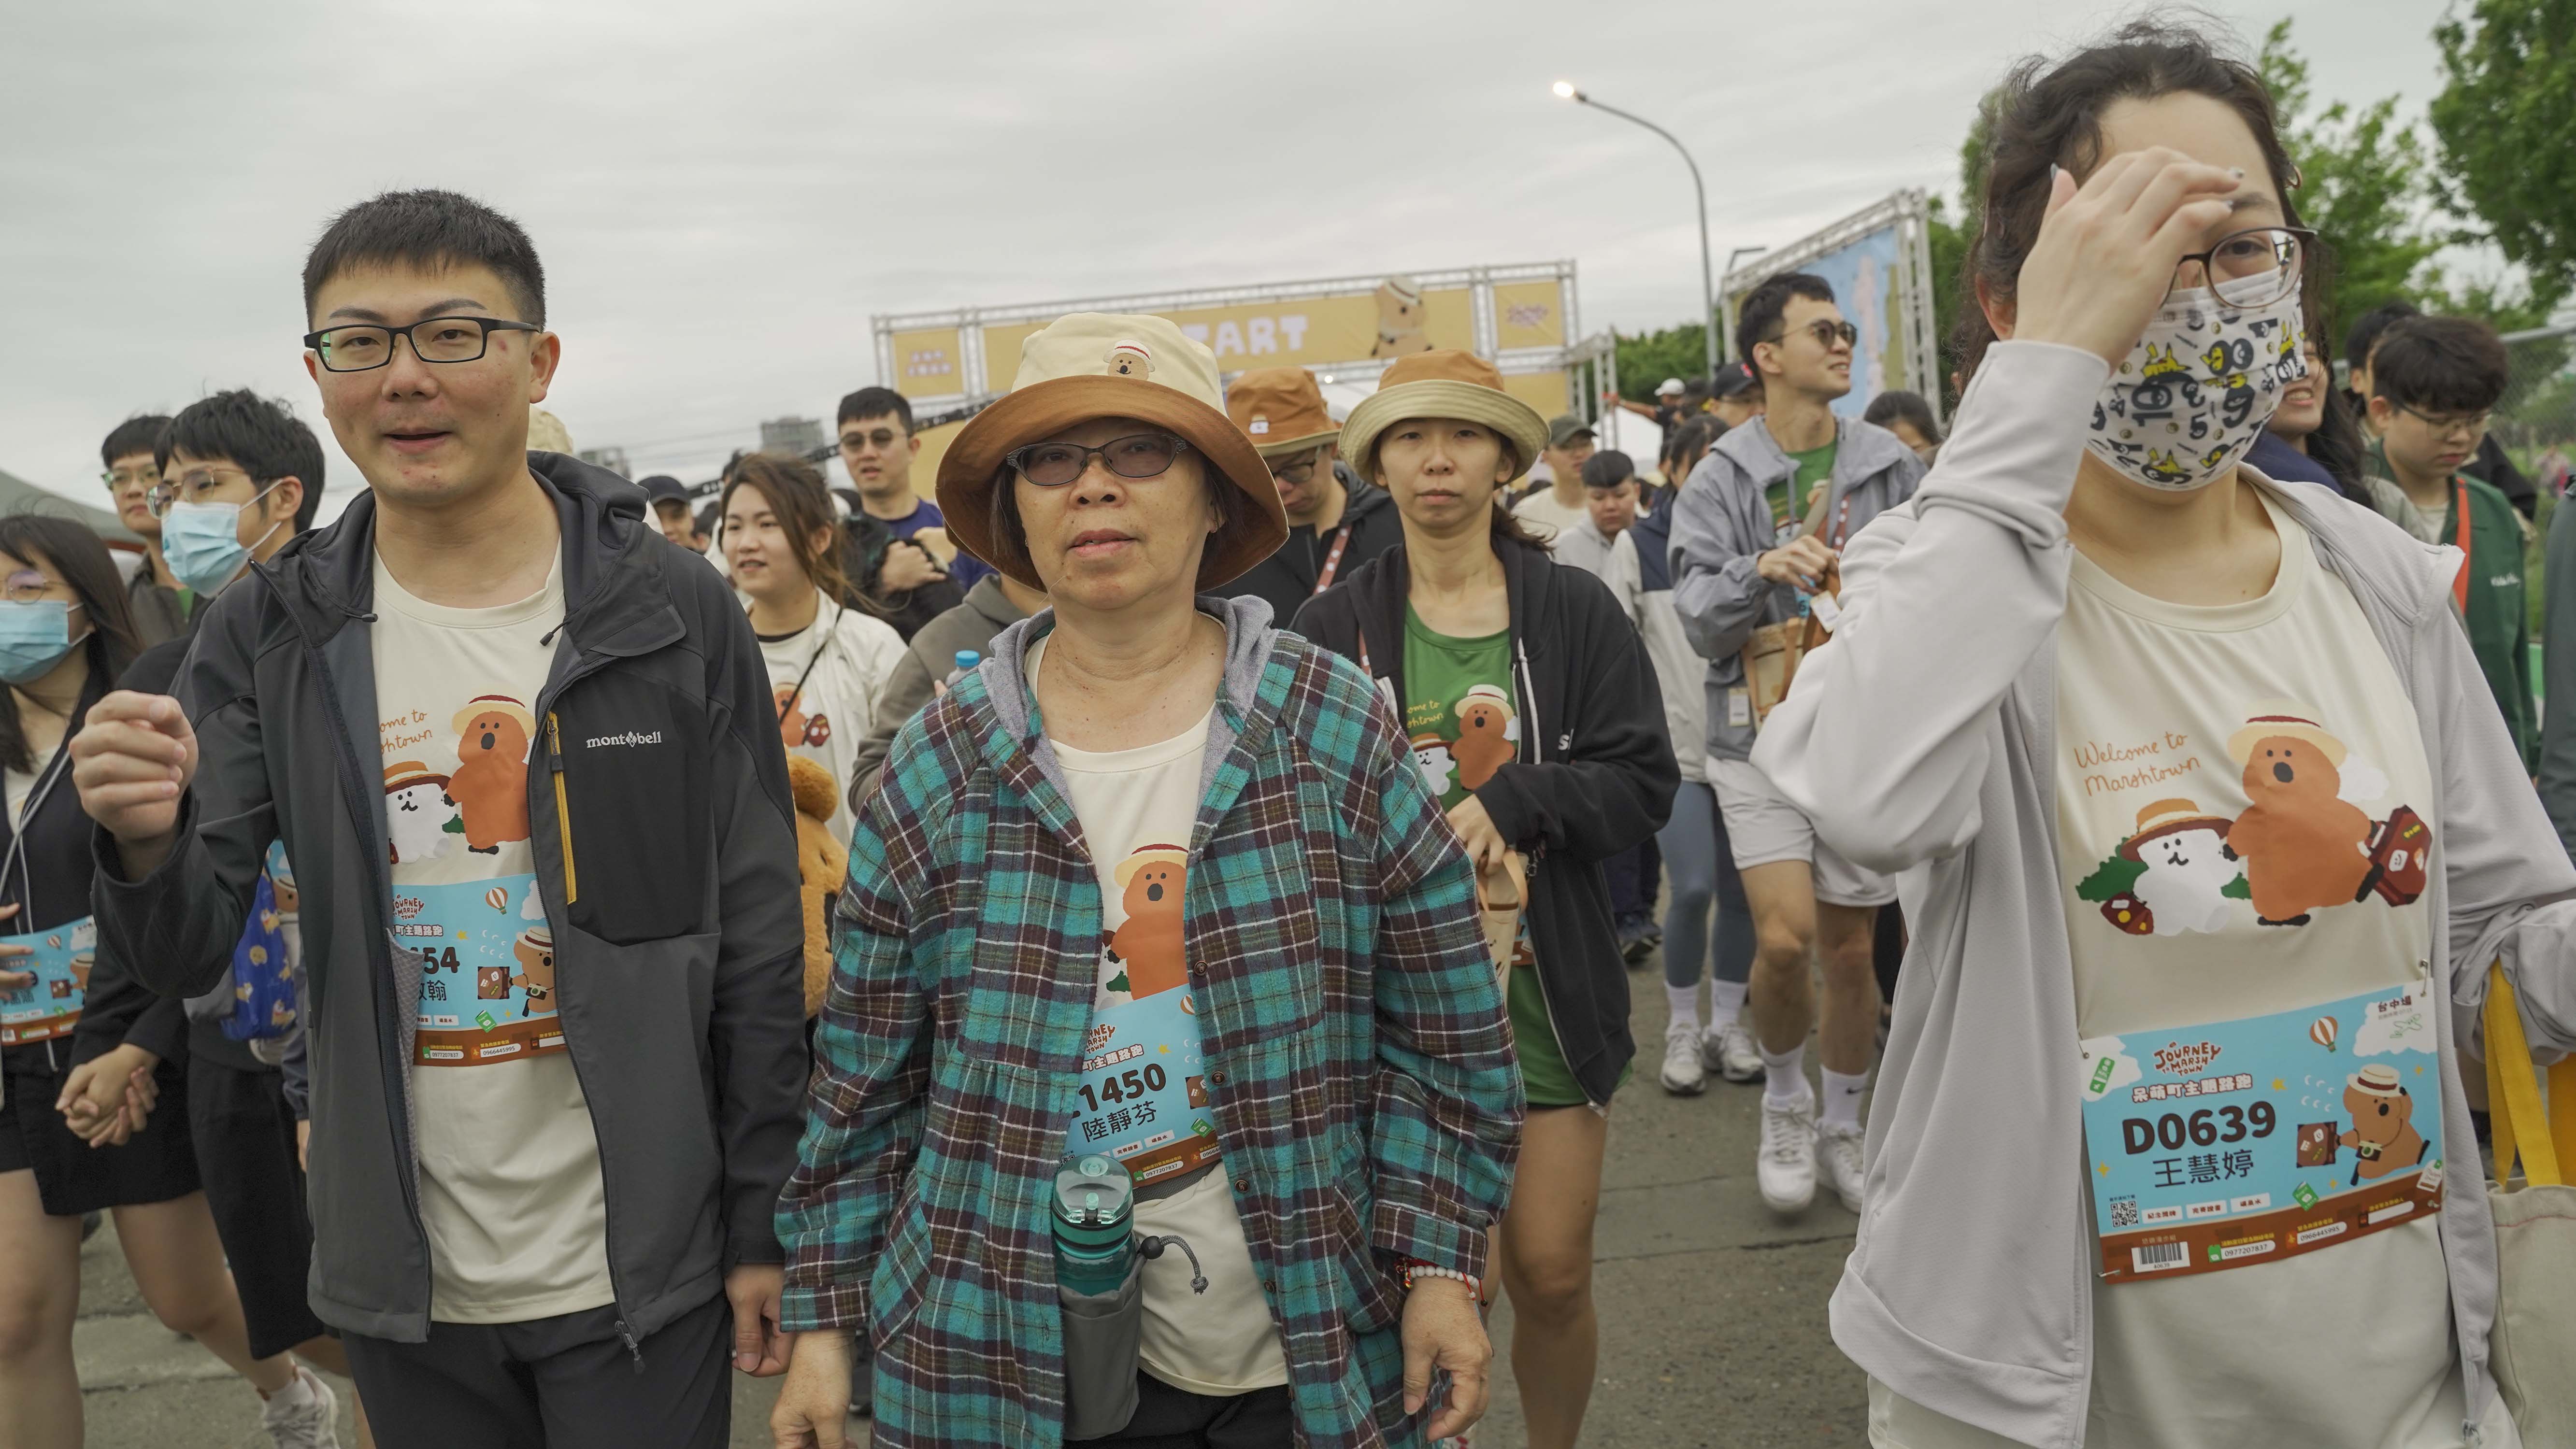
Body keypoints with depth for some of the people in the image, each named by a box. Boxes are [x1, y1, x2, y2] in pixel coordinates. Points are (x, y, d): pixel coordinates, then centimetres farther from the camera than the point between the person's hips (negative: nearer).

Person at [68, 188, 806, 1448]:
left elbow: (758, 945, -4)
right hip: (406, 1291, 3)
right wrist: (146, 846, -25)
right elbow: (187, 957, -3)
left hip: (639, 1274, -2)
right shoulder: (266, 637, -1)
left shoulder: (674, 614, -8)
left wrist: (764, 1227, -3)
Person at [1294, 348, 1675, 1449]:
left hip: (1545, 983, 1)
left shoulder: (1573, 610, 2)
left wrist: (1509, 803, -18)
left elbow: (1642, 776, -5)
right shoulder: (1332, 631, 1)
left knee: (1552, 1274, 9)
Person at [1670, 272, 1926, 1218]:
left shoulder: (1891, 465, 4)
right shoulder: (1722, 479, -2)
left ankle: (1845, 1126, 30)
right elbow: (1699, 618, -8)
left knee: (1850, 950, 9)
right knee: (1785, 939, -13)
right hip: (1764, 739, -2)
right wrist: (1763, 570, -25)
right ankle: (1785, 1101, 16)